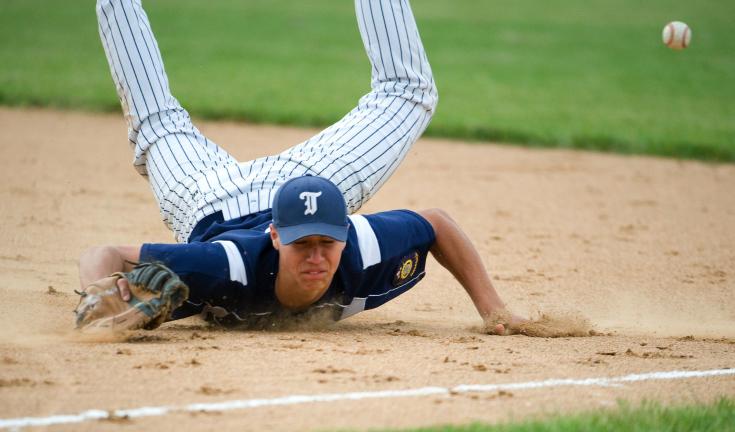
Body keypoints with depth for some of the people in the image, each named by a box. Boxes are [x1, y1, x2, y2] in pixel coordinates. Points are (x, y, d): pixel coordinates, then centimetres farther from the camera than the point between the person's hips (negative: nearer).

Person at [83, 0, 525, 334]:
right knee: (159, 124, 32)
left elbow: (437, 223, -22)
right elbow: (104, 255, -47)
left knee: (408, 92, 19)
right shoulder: (231, 267, -51)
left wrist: (493, 309, -26)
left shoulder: (367, 252, -42)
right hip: (209, 205, -1)